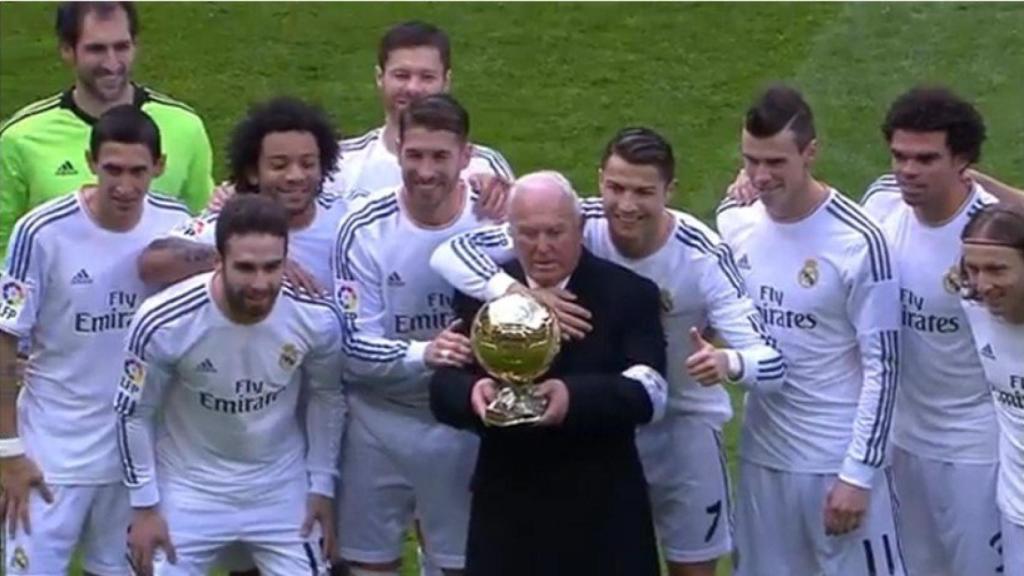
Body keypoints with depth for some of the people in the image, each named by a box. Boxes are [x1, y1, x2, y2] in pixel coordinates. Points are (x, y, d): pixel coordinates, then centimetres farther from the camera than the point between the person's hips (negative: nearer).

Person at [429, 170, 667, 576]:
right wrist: (472, 391, -27)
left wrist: (576, 396, -33)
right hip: (506, 513, 2)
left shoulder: (628, 295, -1)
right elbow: (442, 388, -1)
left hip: (602, 517, -2)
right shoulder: (480, 293, 6)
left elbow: (650, 392, -13)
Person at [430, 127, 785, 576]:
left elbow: (772, 365, -27)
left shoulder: (702, 256, -24)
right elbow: (450, 254, -25)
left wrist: (728, 363, -52)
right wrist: (521, 295, -44)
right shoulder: (578, 225, -22)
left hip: (683, 421, -1)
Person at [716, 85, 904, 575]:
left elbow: (882, 366, -14)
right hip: (762, 451, 5)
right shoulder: (734, 223, -2)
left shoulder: (857, 243, -18)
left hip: (839, 458, -5)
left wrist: (858, 472, -14)